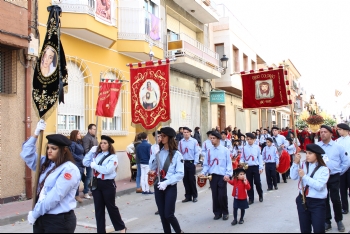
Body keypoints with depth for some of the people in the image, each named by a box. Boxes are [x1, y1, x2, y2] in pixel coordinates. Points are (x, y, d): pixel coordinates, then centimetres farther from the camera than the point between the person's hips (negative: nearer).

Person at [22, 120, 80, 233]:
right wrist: (35, 135, 1)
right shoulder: (46, 163, 9)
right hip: (41, 217, 7)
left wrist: (35, 213, -13)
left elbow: (55, 197, -21)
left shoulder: (69, 169, -17)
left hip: (59, 220, -7)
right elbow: (27, 155, 11)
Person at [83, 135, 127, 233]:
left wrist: (94, 165, -13)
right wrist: (92, 151, -3)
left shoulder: (113, 157, -10)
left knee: (111, 207, 8)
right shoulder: (96, 154, 6)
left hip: (108, 184, -5)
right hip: (96, 183, 5)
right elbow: (85, 162, 3)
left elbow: (107, 170, -22)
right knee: (98, 208, 10)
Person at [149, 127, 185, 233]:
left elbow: (180, 174, -11)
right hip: (158, 185, 4)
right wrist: (154, 154, -10)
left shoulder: (176, 154, -8)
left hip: (170, 187, -4)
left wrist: (166, 182, -18)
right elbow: (152, 168, 2)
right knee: (162, 214, 10)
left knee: (168, 214, -3)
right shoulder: (158, 151, 2)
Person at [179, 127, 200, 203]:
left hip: (191, 162, -3)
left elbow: (197, 153, -6)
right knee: (185, 180, 9)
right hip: (183, 163, 3)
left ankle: (195, 196, 18)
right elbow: (179, 152, 3)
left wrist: (195, 163, -9)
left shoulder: (194, 141, -7)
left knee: (192, 179, 3)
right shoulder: (181, 142, 2)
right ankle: (188, 196, 20)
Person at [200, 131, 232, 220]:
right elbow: (206, 164, 10)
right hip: (212, 175, 3)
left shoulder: (225, 150, -1)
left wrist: (228, 174, -13)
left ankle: (225, 212, 17)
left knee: (222, 195, -3)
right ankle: (217, 212, 21)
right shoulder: (209, 150, 6)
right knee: (215, 195, 7)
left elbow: (229, 163, -1)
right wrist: (203, 172, -6)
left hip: (222, 175, -3)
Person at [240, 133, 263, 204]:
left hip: (256, 167, -1)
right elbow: (242, 157, 5)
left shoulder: (257, 147, 2)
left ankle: (260, 196, 25)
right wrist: (241, 162, -15)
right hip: (248, 167, 1)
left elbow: (259, 157, 5)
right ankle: (251, 198, 14)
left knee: (257, 182, 2)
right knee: (249, 183, 5)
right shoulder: (244, 148, 1)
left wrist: (261, 167, 1)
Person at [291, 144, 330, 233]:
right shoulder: (303, 165, 3)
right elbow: (293, 177, -4)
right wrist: (296, 163, -13)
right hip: (302, 200, 4)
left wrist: (304, 176, -23)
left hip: (317, 203, -4)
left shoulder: (323, 169, -9)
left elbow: (319, 186, -21)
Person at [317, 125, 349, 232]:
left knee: (335, 199, 1)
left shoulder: (338, 146, -3)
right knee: (324, 199, 9)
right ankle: (327, 221, 21)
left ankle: (339, 221, 22)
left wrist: (339, 172, 5)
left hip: (334, 177, -1)